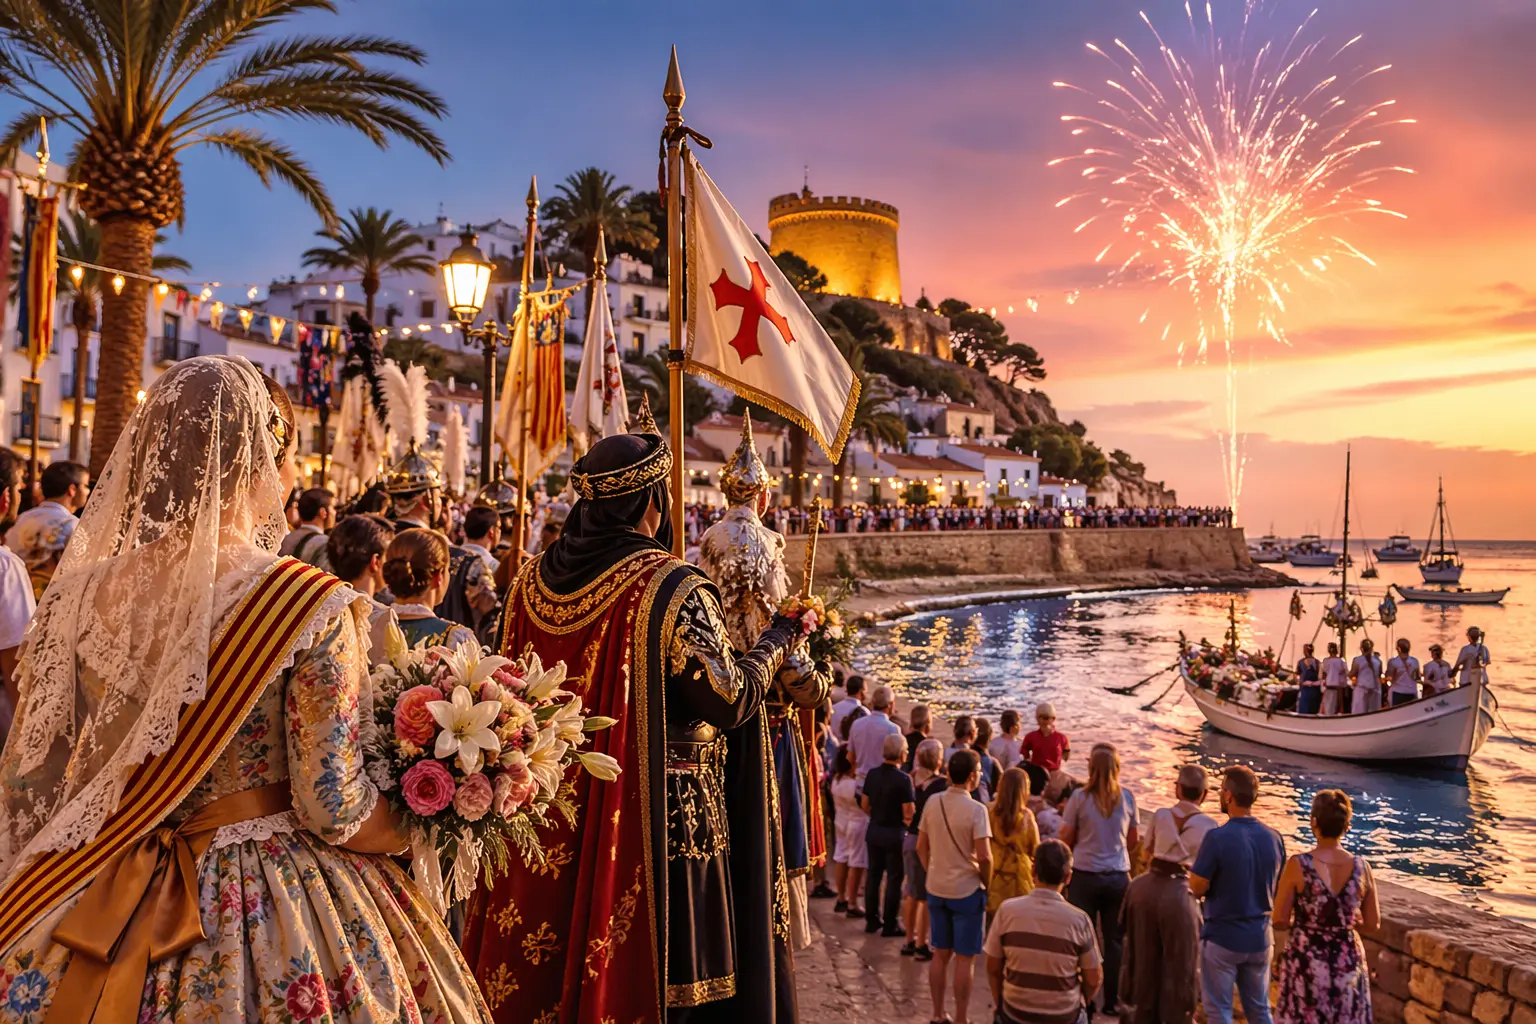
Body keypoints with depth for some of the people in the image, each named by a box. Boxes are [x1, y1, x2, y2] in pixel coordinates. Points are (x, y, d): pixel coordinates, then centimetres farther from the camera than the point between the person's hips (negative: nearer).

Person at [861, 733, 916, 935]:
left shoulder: (872, 774, -1)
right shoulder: (903, 779, -19)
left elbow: (865, 804, 5)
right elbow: (909, 813, -19)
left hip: (874, 830, 6)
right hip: (894, 833, -6)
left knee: (874, 875, 15)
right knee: (894, 878, 5)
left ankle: (872, 919, 24)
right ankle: (890, 924, 11)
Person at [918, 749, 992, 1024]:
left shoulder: (932, 803, -1)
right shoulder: (976, 810, -17)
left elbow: (921, 848, 6)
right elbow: (984, 857, -20)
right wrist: (987, 884, -4)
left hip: (936, 889, 5)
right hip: (967, 891, -5)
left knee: (940, 955, 16)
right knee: (964, 959, 7)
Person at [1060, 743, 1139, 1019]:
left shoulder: (1080, 798, -11)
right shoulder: (1126, 798, -4)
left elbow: (1066, 839, -3)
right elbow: (1134, 840, 8)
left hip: (1085, 875, -2)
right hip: (1118, 876, 2)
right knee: (1115, 941, 12)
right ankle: (1112, 1001, 20)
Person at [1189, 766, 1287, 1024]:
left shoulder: (1217, 838, -21)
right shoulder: (1274, 838, -3)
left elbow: (1197, 888, -16)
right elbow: (1278, 889, 9)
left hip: (1222, 938, -5)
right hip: (1259, 937, 5)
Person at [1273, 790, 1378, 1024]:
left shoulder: (1298, 865, -16)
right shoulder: (1361, 867, -7)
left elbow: (1280, 921, -11)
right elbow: (1373, 924, 2)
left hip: (1306, 962, -3)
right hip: (1348, 962, 3)